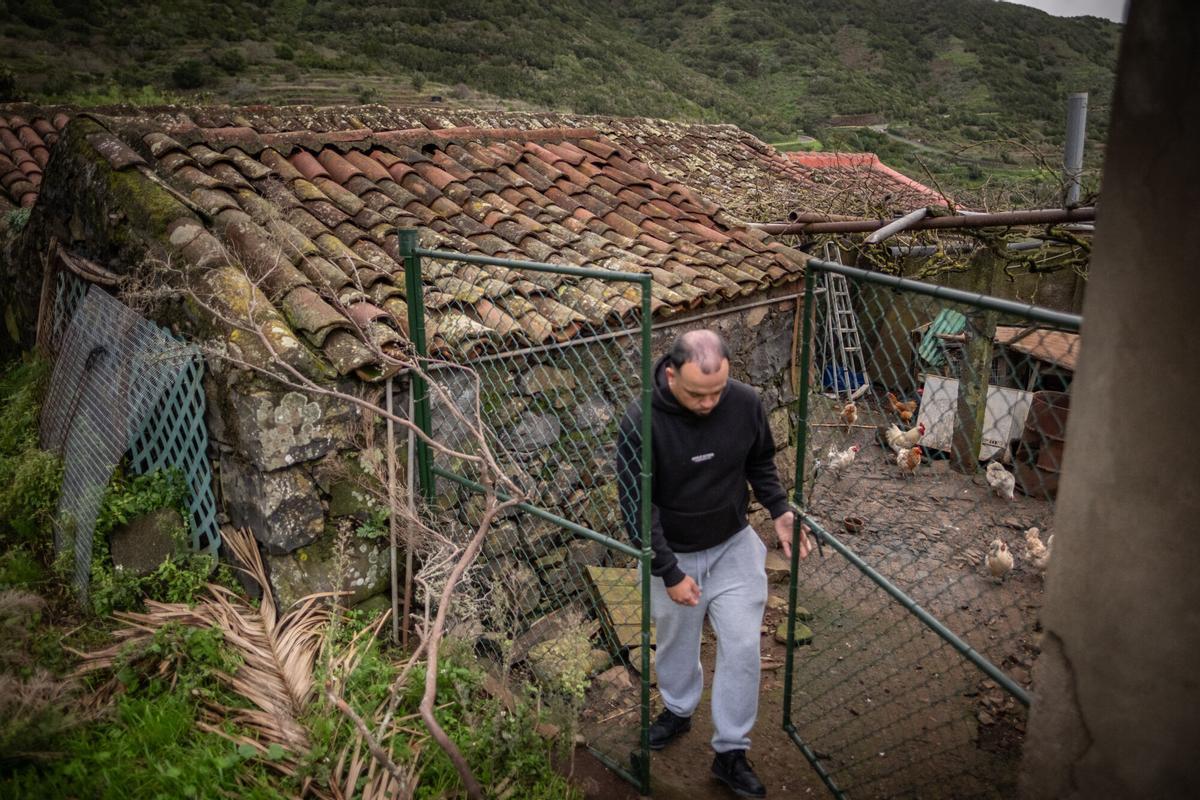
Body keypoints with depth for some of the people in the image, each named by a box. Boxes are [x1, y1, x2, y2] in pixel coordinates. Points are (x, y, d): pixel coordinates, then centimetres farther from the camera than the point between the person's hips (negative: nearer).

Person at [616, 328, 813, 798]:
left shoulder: (745, 403, -18)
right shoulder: (641, 422, -28)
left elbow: (760, 463, 2)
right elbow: (636, 506, -20)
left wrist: (780, 511, -13)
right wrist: (669, 572, -20)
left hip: (734, 546, 2)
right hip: (672, 554, -1)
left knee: (742, 646, 2)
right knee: (676, 641, 20)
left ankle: (731, 753, 21)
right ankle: (678, 709, 49)